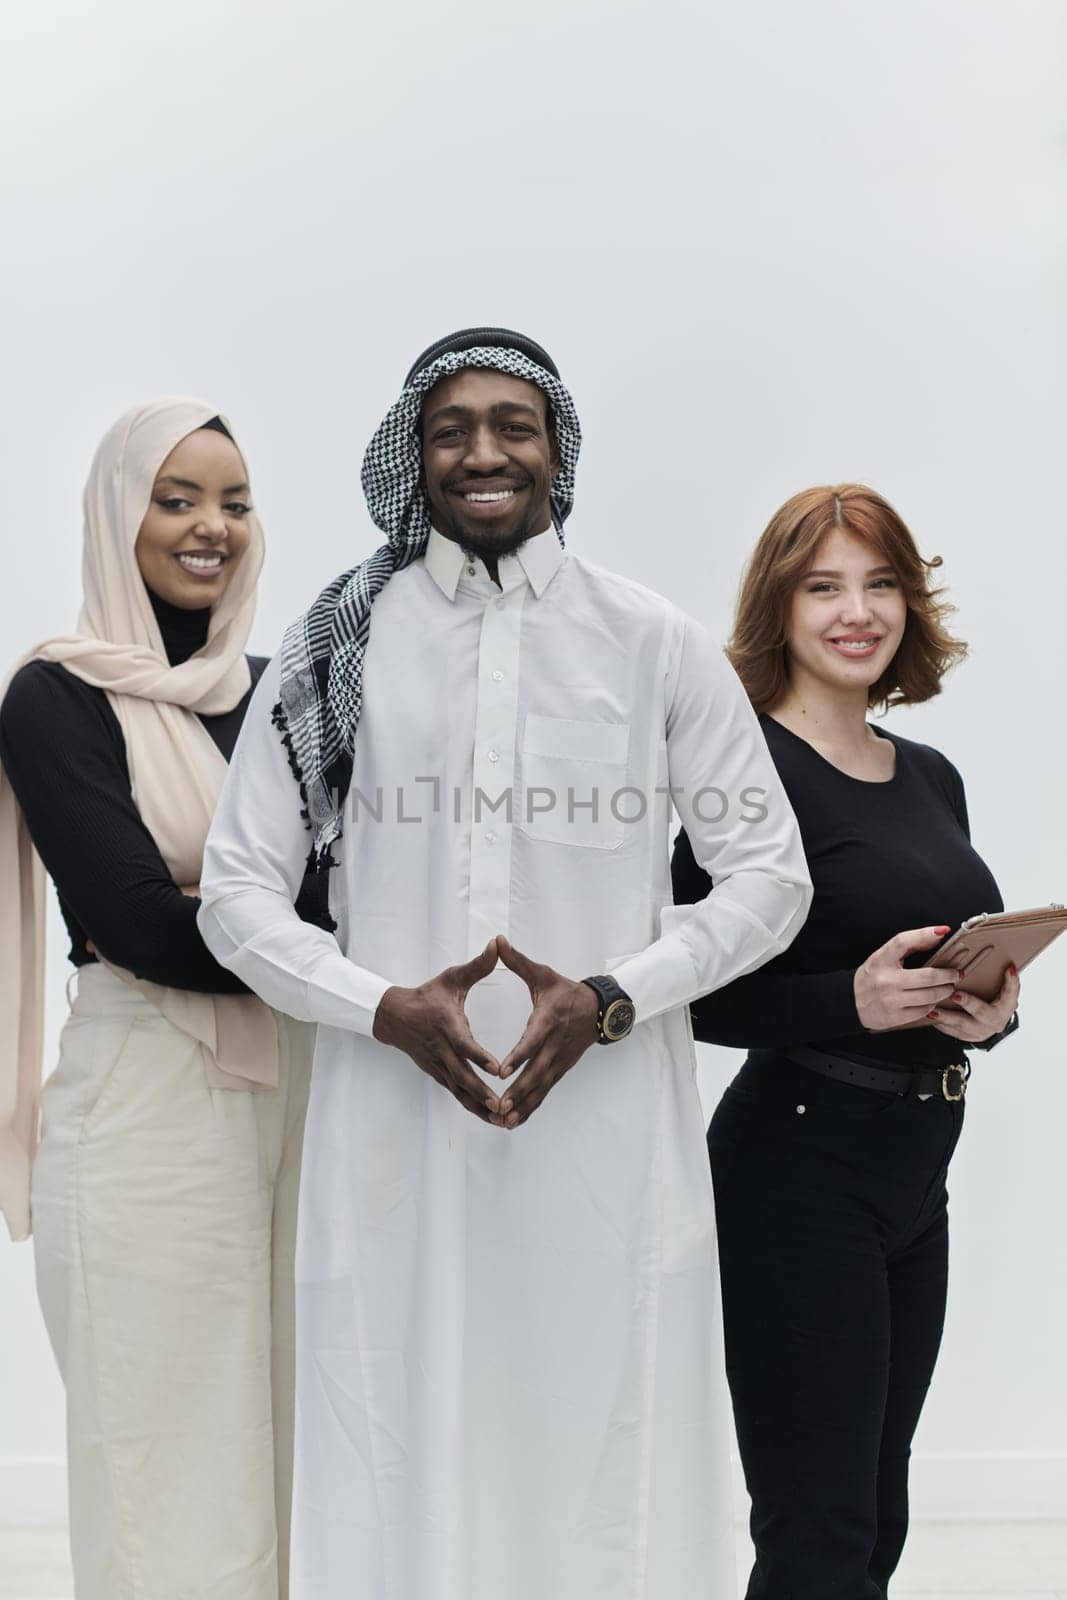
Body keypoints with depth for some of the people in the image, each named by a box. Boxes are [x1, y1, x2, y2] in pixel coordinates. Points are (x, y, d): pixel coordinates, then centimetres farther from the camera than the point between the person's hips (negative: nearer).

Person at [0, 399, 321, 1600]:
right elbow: (140, 925, -13)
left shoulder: (272, 691, 12)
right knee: (170, 1467, 3)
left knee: (282, 1444, 11)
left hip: (291, 1095, 5)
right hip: (148, 1104, -5)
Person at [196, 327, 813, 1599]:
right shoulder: (336, 647, 7)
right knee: (402, 1456, 5)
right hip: (393, 1124, 1)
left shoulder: (655, 645, 6)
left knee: (606, 1434, 4)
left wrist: (610, 998, -8)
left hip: (608, 1124, 0)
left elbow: (771, 873, 7)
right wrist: (384, 1007, -10)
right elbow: (237, 889, 6)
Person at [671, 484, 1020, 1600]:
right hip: (800, 1171, -8)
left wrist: (990, 1010, -2)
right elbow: (694, 996, -14)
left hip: (915, 1174, 8)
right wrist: (854, 1000, -26)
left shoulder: (933, 777, 13)